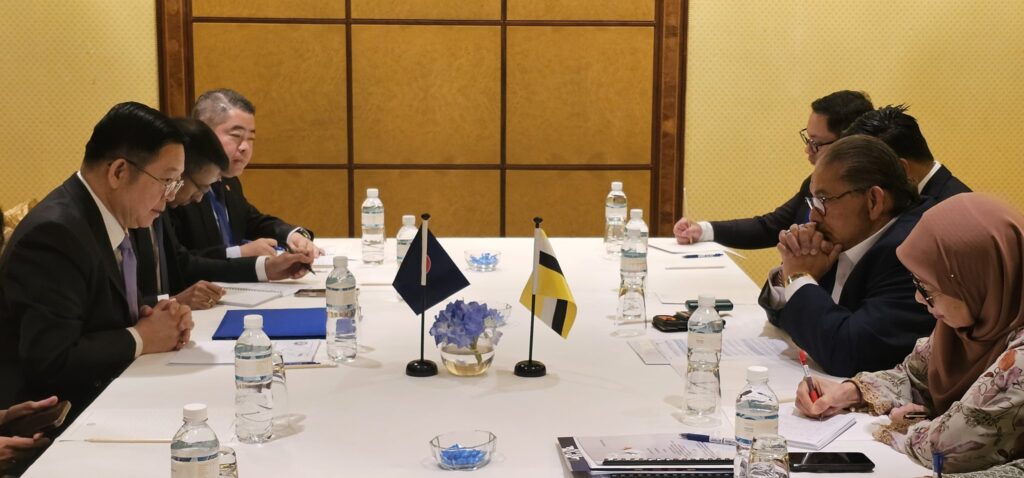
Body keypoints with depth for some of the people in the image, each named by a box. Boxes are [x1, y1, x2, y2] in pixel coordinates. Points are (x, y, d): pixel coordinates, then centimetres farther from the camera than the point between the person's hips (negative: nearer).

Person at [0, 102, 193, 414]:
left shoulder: (110, 216, 5)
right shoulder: (54, 234, -22)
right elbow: (50, 363, -26)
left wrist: (157, 319, -5)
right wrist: (141, 339, -15)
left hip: (104, 397, 9)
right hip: (57, 416, -8)